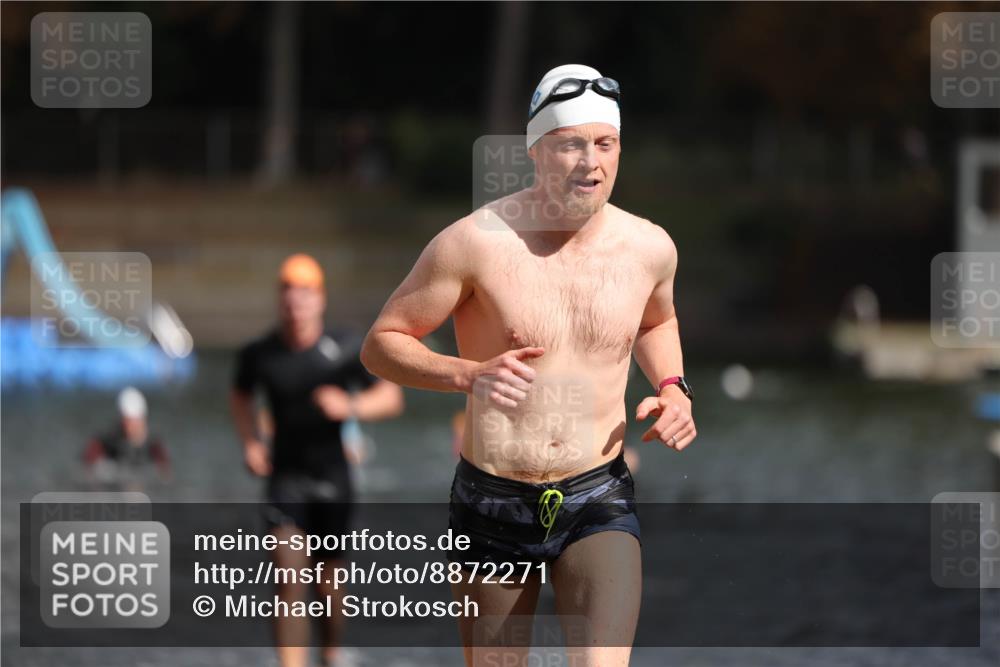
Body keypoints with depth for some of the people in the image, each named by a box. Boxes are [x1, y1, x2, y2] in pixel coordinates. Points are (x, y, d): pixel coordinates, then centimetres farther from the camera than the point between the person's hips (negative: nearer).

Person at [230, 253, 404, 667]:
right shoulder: (259, 354, -5)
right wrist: (250, 442, 1)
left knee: (330, 575, 13)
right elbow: (240, 396, 17)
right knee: (288, 577, -16)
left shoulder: (344, 350, -10)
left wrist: (350, 407, -22)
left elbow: (392, 397, -4)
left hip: (331, 476, 1)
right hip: (286, 475, -1)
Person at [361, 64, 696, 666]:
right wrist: (468, 375, -22)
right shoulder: (477, 243, -12)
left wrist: (672, 388, 5)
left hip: (598, 501, 1)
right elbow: (381, 343, -5)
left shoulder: (649, 248, 1)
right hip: (492, 505, -1)